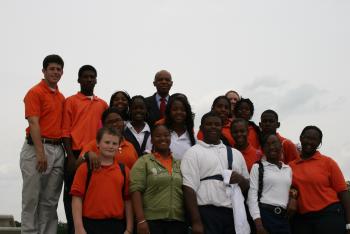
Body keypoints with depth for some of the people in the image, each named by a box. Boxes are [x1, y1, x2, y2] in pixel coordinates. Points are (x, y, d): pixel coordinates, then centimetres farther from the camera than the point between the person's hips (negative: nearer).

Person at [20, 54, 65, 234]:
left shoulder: (61, 97, 18)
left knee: (50, 201, 7)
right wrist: (40, 152, -20)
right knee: (32, 197, -2)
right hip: (37, 148, -6)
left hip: (58, 150, 6)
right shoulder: (35, 92, -3)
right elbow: (33, 123, -12)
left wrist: (65, 149, 9)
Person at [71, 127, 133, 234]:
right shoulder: (85, 168, -1)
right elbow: (77, 197, -3)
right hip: (90, 225, -2)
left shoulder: (124, 171, 7)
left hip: (116, 225, 3)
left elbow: (127, 200, 8)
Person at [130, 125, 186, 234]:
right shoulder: (143, 161, -1)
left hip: (178, 221, 4)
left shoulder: (179, 163, 12)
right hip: (151, 221, -4)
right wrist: (141, 220, -17)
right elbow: (136, 190, -9)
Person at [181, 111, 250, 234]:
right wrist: (196, 222, -14)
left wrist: (240, 179, -4)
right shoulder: (193, 152, -1)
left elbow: (247, 187, 19)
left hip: (235, 213, 5)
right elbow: (189, 187, -8)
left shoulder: (235, 153, 15)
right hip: (207, 214, -4)